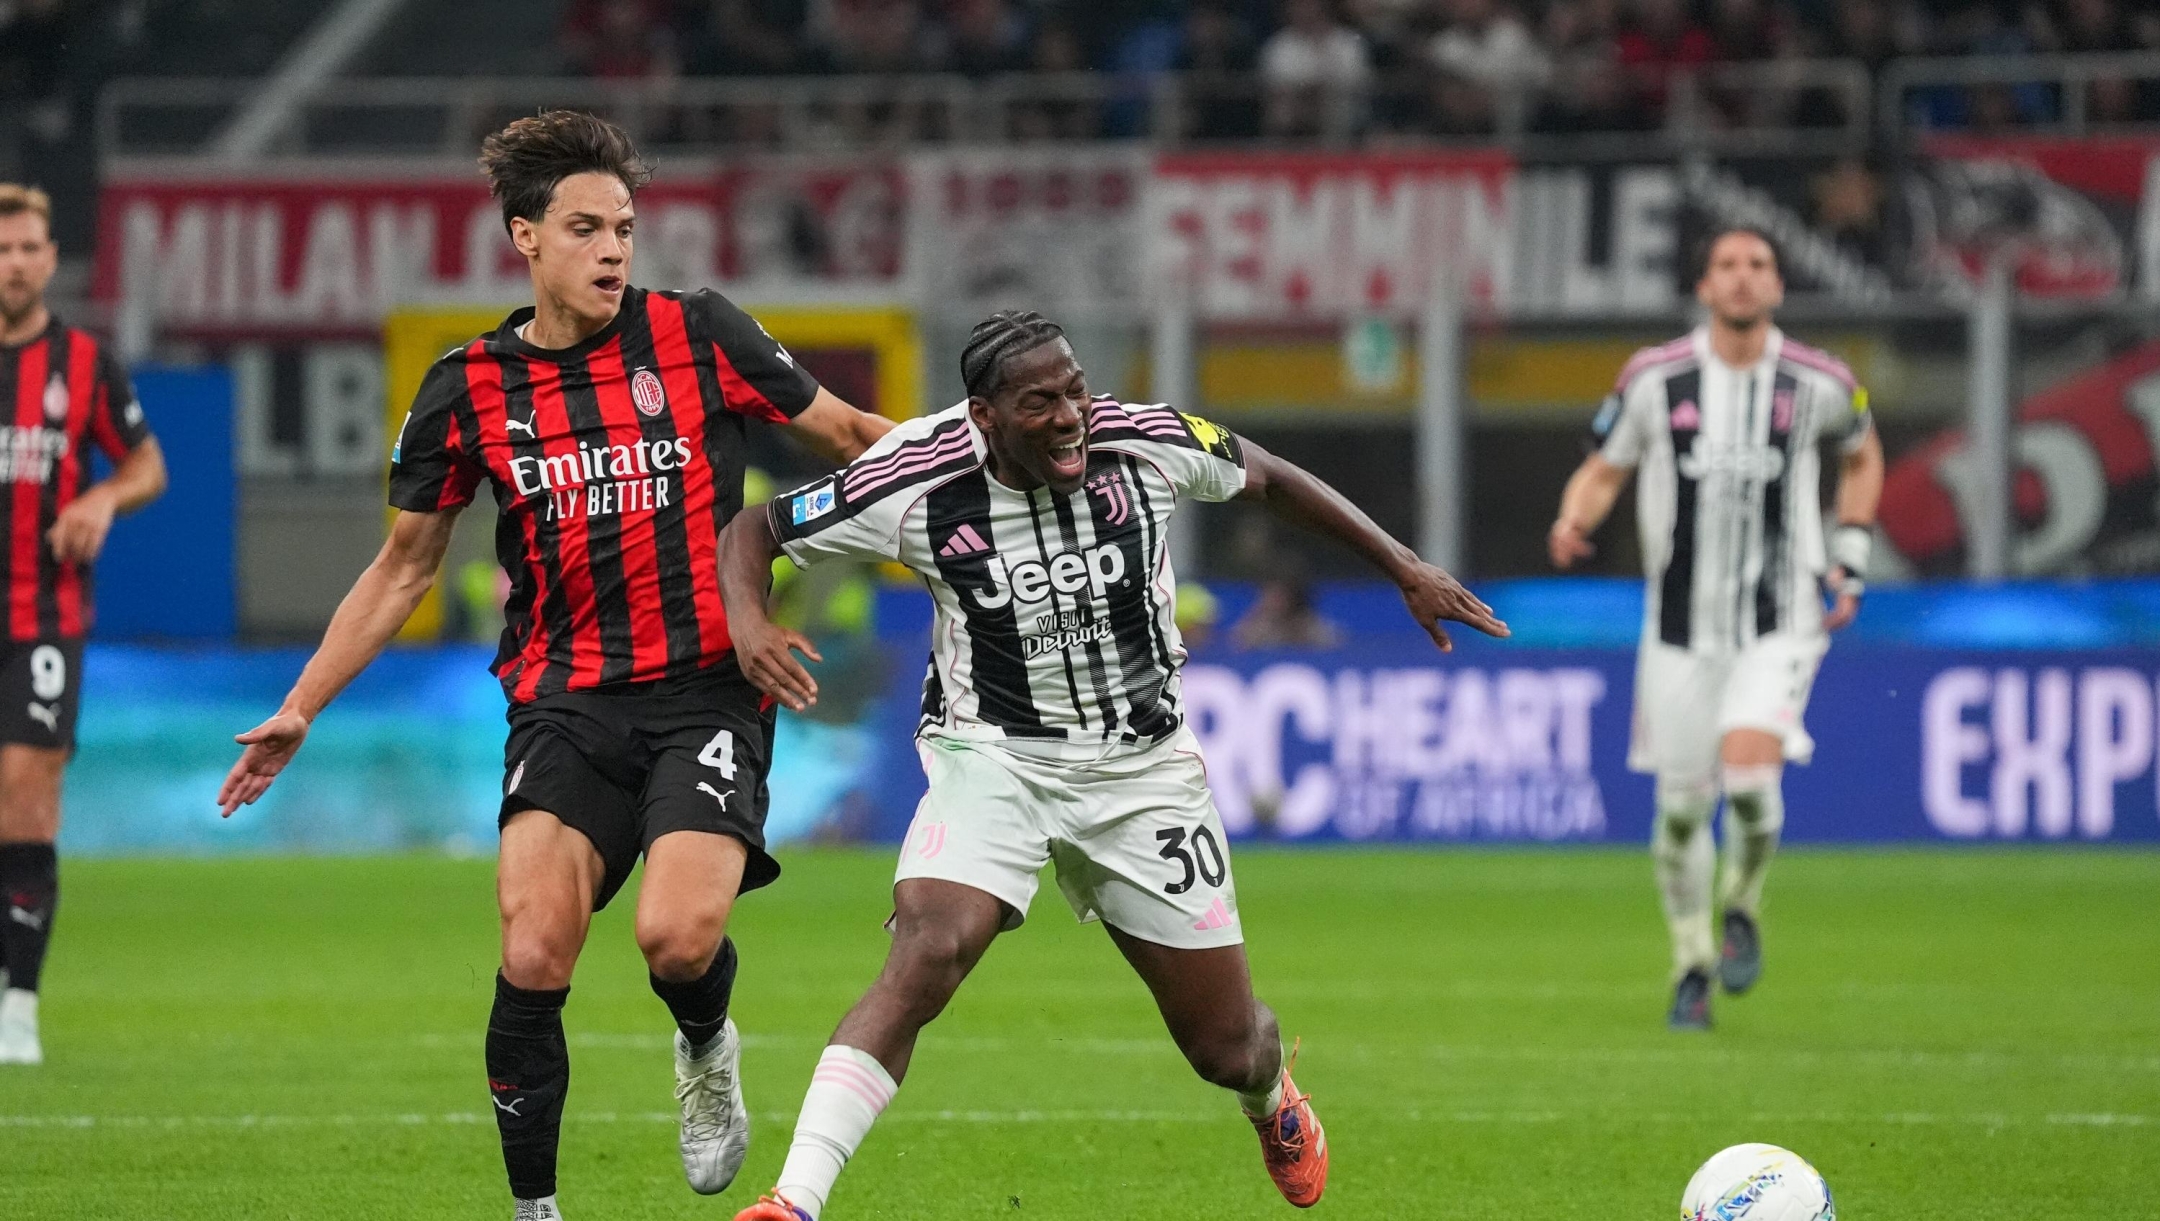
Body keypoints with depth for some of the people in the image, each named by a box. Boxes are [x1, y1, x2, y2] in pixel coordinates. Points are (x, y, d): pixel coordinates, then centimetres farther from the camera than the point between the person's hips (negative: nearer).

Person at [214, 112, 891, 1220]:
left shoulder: (697, 335, 1)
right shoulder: (469, 389, 5)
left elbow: (853, 437, 12)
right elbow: (404, 567, 15)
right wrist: (299, 710, 13)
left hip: (707, 692, -1)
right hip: (565, 703, 2)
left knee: (677, 934, -23)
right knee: (533, 956, -17)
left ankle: (706, 1049, 14)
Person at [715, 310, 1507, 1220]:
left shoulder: (1147, 444, -14)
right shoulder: (918, 484, -19)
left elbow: (1263, 476, 7)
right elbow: (752, 530, -7)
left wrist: (1404, 568, 8)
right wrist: (747, 620, -30)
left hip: (1142, 769, 2)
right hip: (994, 759, -2)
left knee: (1227, 1046, 9)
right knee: (925, 958, -31)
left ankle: (1272, 1099, 49)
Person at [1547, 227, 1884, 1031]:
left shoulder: (1818, 383, -2)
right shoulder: (1654, 379, -4)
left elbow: (1861, 456, 18)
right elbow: (1604, 469, 7)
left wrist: (1850, 558, 9)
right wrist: (1573, 522, -15)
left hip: (1781, 623, -1)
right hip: (1682, 624, 1)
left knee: (1749, 769, -23)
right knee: (1682, 804, 3)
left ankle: (1742, 906, 8)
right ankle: (1691, 964, 25)